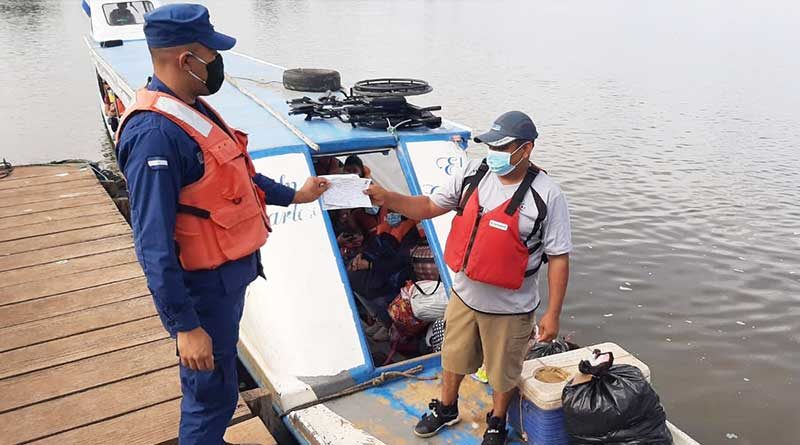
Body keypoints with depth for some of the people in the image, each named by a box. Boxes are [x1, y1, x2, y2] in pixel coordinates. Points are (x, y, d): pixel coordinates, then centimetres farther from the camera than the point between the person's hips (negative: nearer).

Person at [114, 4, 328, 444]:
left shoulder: (192, 109, 5)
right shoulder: (155, 133, -26)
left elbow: (236, 174, 19)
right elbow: (155, 246, -27)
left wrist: (294, 195, 24)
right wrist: (184, 325, -25)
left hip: (229, 274, 10)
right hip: (203, 287, -9)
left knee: (211, 383, 26)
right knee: (213, 393, 6)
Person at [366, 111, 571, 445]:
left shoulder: (546, 196, -18)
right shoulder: (473, 174, -6)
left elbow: (559, 258, -13)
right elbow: (429, 207, 2)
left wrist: (553, 313, -13)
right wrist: (386, 198, -13)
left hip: (509, 308, -4)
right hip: (464, 295, 4)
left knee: (503, 372, 18)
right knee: (453, 357, 25)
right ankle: (446, 409, 53)